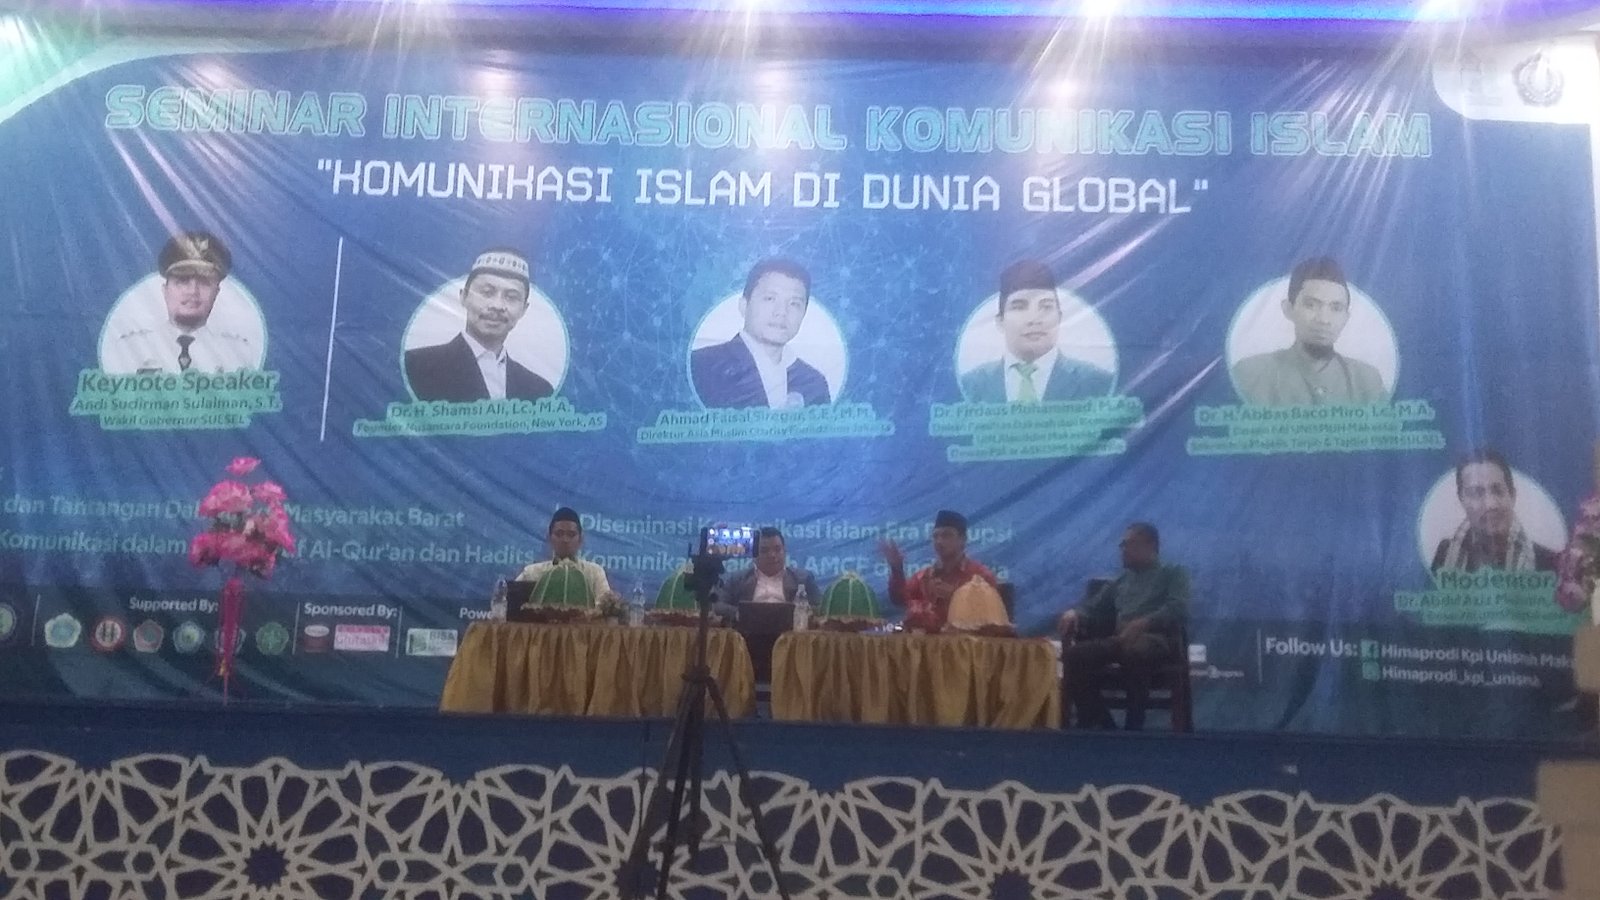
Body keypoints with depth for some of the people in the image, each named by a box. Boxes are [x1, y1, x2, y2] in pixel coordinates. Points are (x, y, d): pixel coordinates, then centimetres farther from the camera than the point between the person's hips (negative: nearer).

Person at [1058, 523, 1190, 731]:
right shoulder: (1120, 581, 30)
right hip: (1121, 640, 5)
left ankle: (1133, 727, -29)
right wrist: (1075, 613, -5)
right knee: (1074, 656, -22)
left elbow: (1178, 610, -4)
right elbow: (1094, 607, 21)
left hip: (1157, 639, -5)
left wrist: (1143, 623, -23)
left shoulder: (1173, 573, 15)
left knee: (1135, 650, -41)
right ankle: (1102, 725, -18)